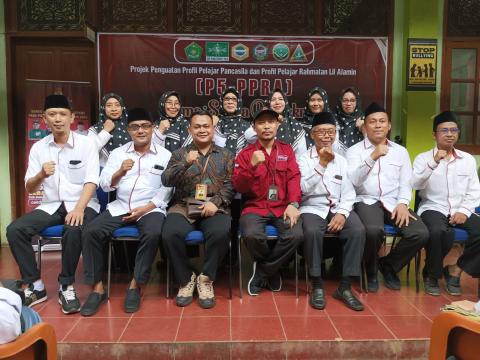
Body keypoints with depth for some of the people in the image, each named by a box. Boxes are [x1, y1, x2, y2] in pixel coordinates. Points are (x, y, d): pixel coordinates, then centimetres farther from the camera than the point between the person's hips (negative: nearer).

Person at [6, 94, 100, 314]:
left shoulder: (86, 143, -3)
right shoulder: (38, 148, 6)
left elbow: (91, 181, -12)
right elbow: (29, 188, 6)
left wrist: (79, 208, -28)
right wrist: (41, 175, -17)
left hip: (82, 204, -4)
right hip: (51, 205, 4)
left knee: (74, 231, -35)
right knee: (14, 230, -17)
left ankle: (66, 287, -14)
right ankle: (35, 286, -3)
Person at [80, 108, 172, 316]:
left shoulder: (165, 155, 4)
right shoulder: (117, 153, 12)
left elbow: (166, 190, -2)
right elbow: (104, 185, 7)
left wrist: (145, 208, -13)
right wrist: (120, 171, -13)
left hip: (151, 208, -3)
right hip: (120, 207, 3)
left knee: (152, 234, -34)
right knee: (90, 232, -20)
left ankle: (135, 286, -15)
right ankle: (97, 288, -7)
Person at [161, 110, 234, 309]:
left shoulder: (225, 155, 15)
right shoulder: (180, 154, 15)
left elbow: (230, 185, 4)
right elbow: (166, 180, 2)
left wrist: (216, 202, -14)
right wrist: (185, 163, -15)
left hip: (215, 207, 0)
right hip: (183, 206, 1)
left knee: (220, 233, -33)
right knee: (170, 234, -29)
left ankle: (206, 279, -8)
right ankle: (186, 278, -4)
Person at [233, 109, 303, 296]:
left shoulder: (287, 150, 13)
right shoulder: (246, 153, 6)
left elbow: (294, 178, 1)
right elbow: (238, 187, -2)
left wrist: (293, 204, -16)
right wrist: (252, 166, -19)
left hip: (282, 207, 2)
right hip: (255, 207, -1)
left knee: (295, 235, -28)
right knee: (252, 235, -32)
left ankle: (262, 272, -2)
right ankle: (273, 270, 4)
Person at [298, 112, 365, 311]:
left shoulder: (341, 160, 13)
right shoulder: (304, 158, 4)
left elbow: (348, 192, 6)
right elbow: (303, 189, -12)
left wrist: (342, 213, -12)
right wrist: (321, 164, -18)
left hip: (338, 209, 3)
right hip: (313, 209, -3)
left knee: (358, 231, -25)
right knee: (312, 232, -34)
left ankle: (345, 287, -13)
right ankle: (317, 286, -15)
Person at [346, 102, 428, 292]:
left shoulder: (400, 151, 16)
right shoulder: (354, 151, 4)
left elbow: (406, 183, 11)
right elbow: (352, 181, -11)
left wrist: (403, 203, -8)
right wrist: (372, 157, -20)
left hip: (393, 203, 4)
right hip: (366, 201, -4)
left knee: (421, 233, -20)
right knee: (373, 231, -35)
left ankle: (389, 265, 9)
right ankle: (371, 271, -1)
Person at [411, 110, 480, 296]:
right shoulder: (423, 158, 3)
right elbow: (415, 185, -13)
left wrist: (464, 211, -7)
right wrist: (433, 163, -22)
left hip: (460, 212, 4)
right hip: (433, 209, -4)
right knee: (438, 232, -35)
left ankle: (455, 269, 0)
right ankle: (431, 274, -6)